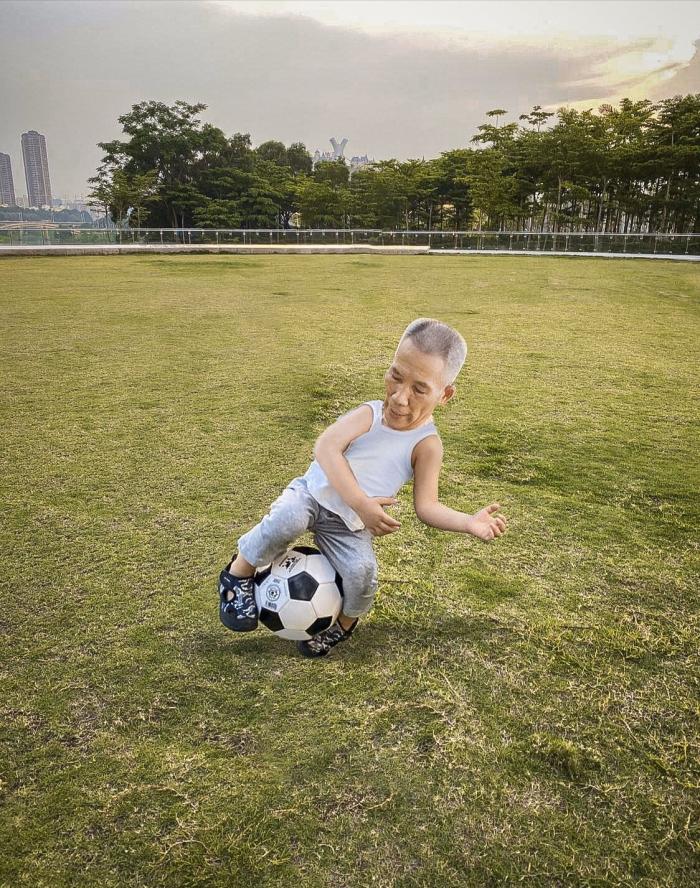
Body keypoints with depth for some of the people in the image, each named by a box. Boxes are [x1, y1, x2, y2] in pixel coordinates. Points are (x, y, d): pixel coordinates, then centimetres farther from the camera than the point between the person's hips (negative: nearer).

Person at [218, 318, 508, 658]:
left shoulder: (427, 444, -9)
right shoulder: (369, 413, -10)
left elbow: (426, 506, -11)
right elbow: (326, 446, -23)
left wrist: (469, 522, -30)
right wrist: (360, 503, -32)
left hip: (349, 526, 1)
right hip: (312, 493, -1)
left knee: (362, 572, -23)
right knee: (286, 520, -32)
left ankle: (345, 622, 14)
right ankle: (239, 572, -1)